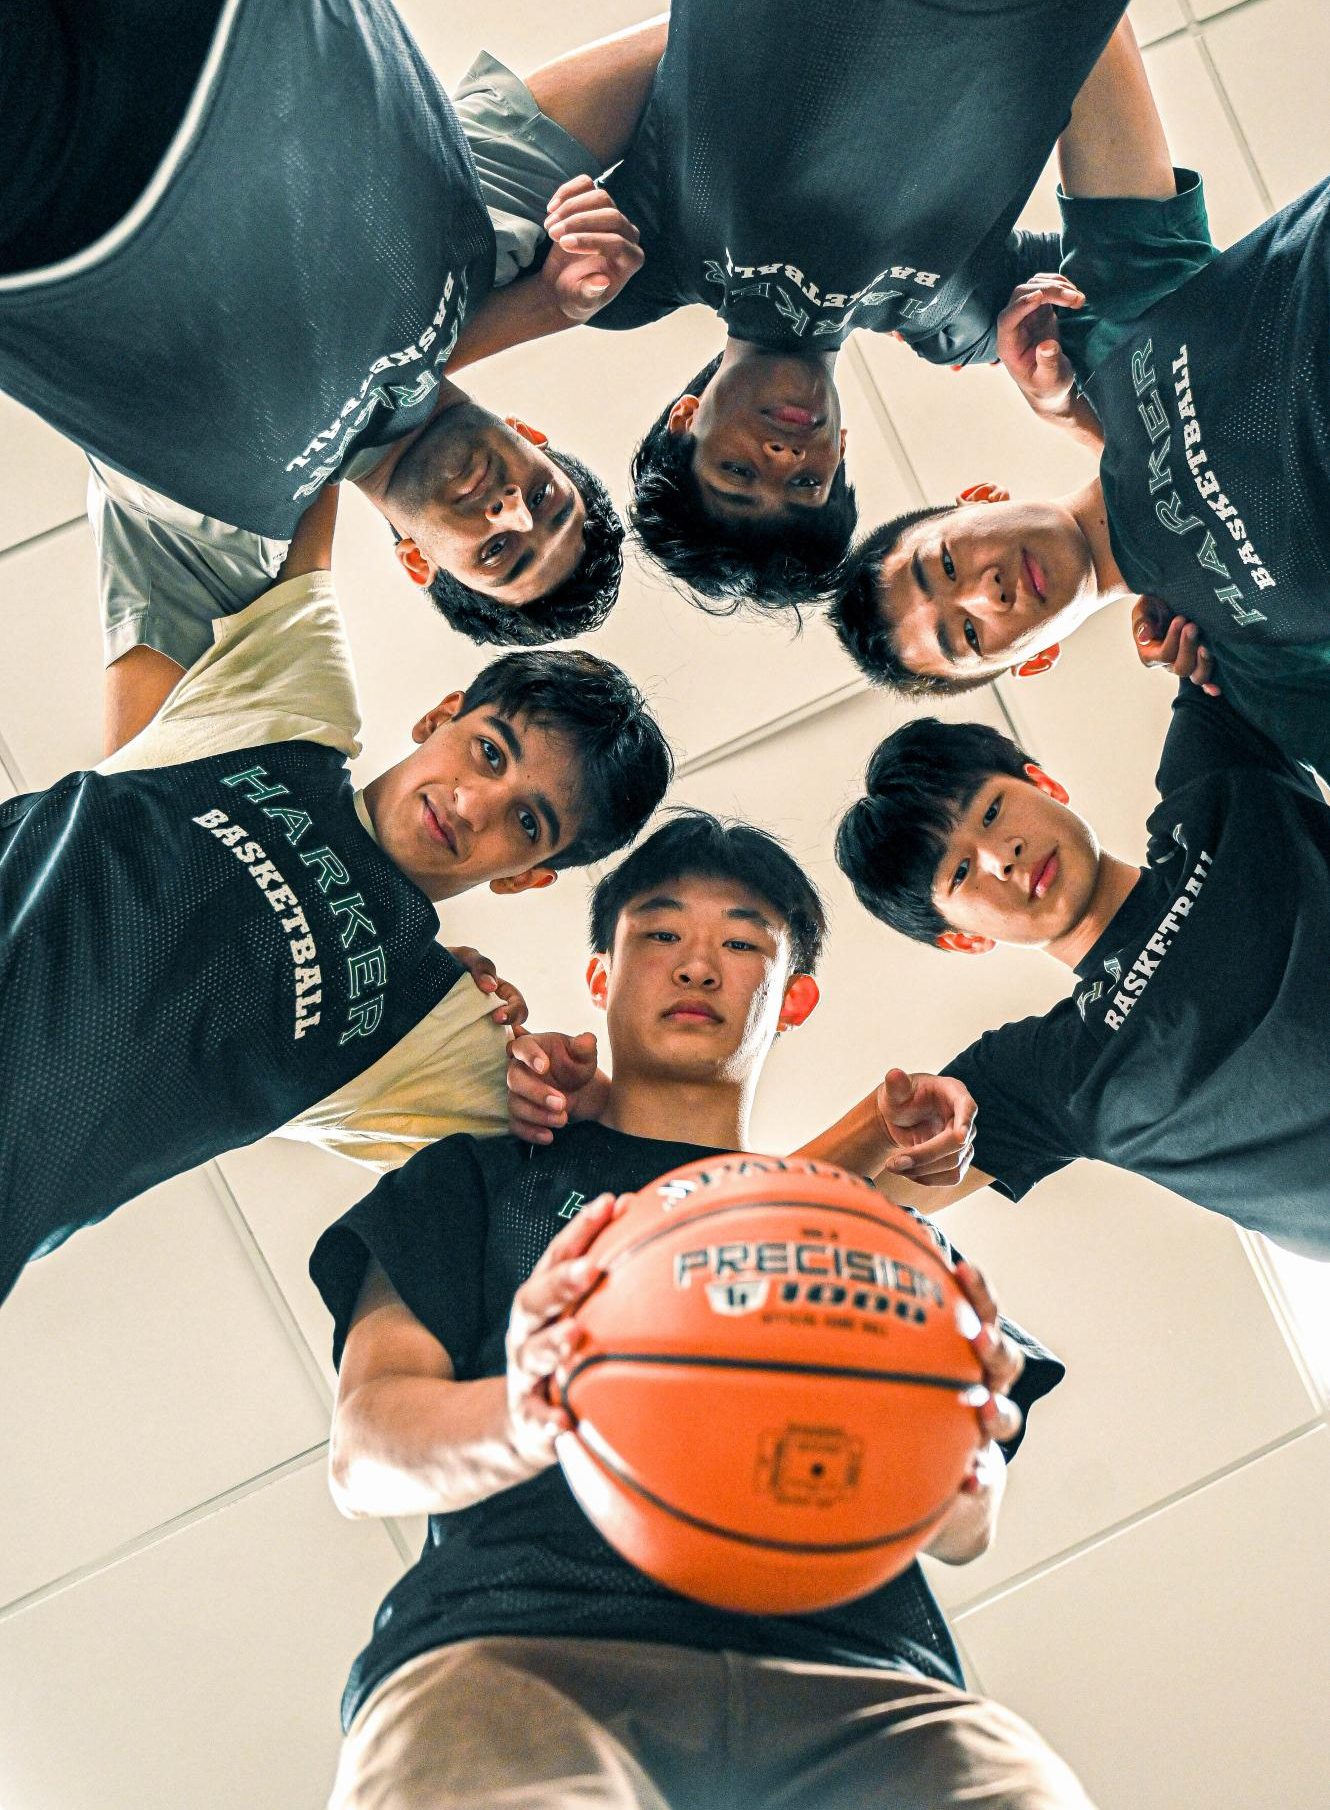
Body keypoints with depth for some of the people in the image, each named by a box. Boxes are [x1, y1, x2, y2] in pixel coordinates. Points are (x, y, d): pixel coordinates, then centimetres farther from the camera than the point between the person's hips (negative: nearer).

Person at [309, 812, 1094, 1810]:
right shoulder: (483, 1178, 24)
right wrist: (523, 1420, -16)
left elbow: (964, 1529, 16)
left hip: (851, 1669, 3)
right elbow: (361, 1454, 9)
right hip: (517, 1640, -2)